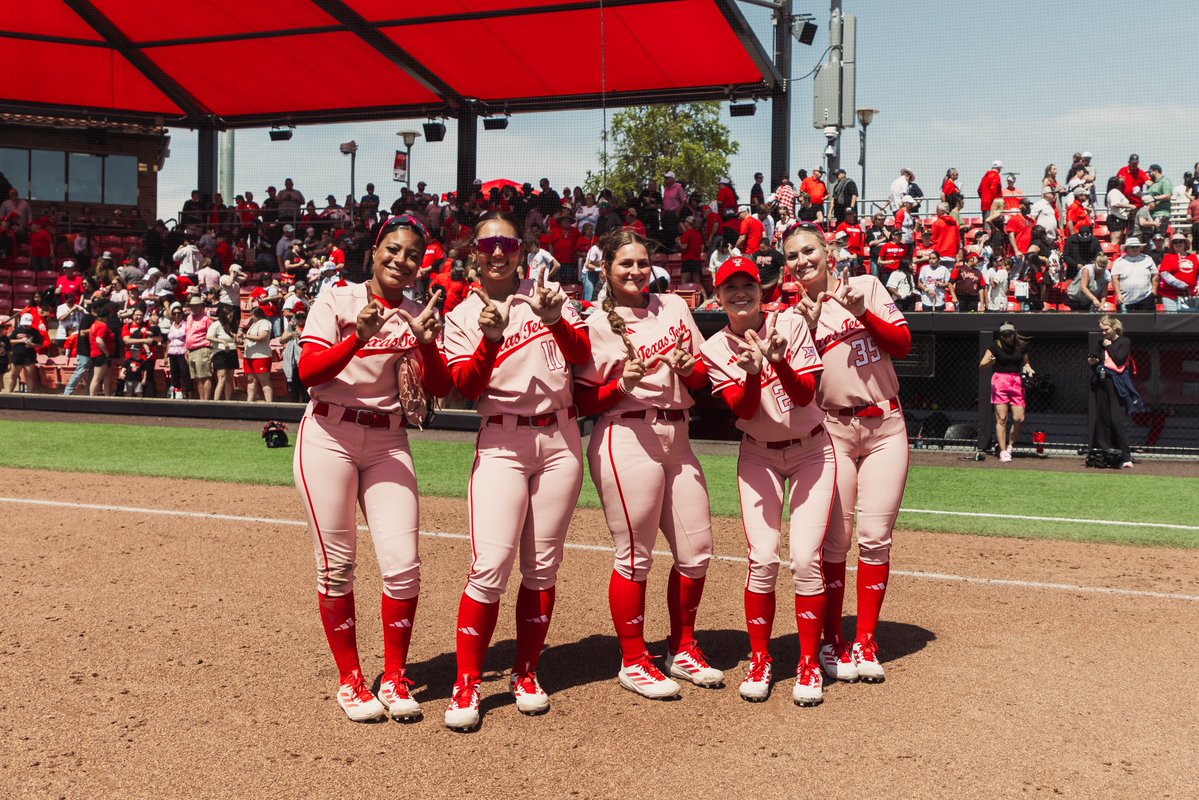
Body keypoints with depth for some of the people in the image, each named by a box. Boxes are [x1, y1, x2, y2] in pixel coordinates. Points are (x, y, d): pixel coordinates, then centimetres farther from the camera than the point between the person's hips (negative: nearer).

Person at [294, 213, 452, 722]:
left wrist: (426, 343, -18)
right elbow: (308, 371, -13)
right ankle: (349, 680, 14)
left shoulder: (419, 318, 9)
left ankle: (395, 678, 10)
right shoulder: (337, 303, 0)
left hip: (389, 444, 3)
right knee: (336, 566, 1)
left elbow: (442, 388, -1)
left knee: (403, 564, -6)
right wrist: (359, 337, -27)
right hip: (329, 437, -3)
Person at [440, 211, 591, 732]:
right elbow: (465, 386, -9)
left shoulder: (547, 294, 8)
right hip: (502, 444, -2)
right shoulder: (462, 316, 4)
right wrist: (490, 340, -26)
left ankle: (526, 674, 20)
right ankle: (466, 684, -4)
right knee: (491, 564, -14)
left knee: (542, 567, 6)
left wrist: (555, 320, -20)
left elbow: (583, 355, -3)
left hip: (560, 439, 2)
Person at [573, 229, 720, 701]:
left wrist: (691, 367, -5)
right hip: (626, 439, -6)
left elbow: (702, 377, 17)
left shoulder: (673, 307, 14)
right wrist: (623, 384, -18)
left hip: (677, 438, 6)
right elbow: (583, 402, -2)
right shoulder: (596, 325, -1)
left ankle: (682, 649, 26)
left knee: (697, 551, 7)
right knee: (635, 558, -3)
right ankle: (633, 662, 11)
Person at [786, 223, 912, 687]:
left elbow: (903, 344, 0)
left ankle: (866, 643, 7)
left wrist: (863, 314, -13)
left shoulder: (866, 287, 7)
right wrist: (809, 329, -15)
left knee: (875, 537, -2)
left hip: (886, 425, 1)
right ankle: (832, 642, 9)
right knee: (834, 540, -3)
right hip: (832, 429, 0)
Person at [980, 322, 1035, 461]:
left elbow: (1025, 362, 23)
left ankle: (1010, 446, 15)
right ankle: (1003, 451, -3)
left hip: (1017, 382, 3)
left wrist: (1029, 369, 1)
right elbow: (981, 365, -3)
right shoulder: (995, 346, -2)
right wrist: (990, 361, -24)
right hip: (1000, 381, -3)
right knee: (1001, 419, -7)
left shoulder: (1021, 346, 7)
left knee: (1019, 419, -7)